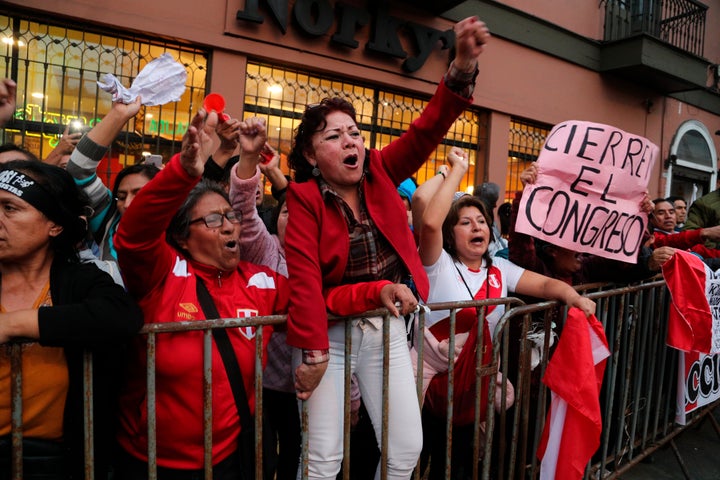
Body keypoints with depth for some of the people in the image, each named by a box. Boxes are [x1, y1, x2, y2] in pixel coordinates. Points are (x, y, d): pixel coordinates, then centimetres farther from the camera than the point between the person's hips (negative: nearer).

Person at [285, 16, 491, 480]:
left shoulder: (379, 172, 1)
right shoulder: (304, 198, -11)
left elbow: (426, 131, -12)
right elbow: (305, 281, -16)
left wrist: (463, 67, -26)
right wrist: (313, 354, -19)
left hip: (388, 329, 4)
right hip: (332, 331, -3)